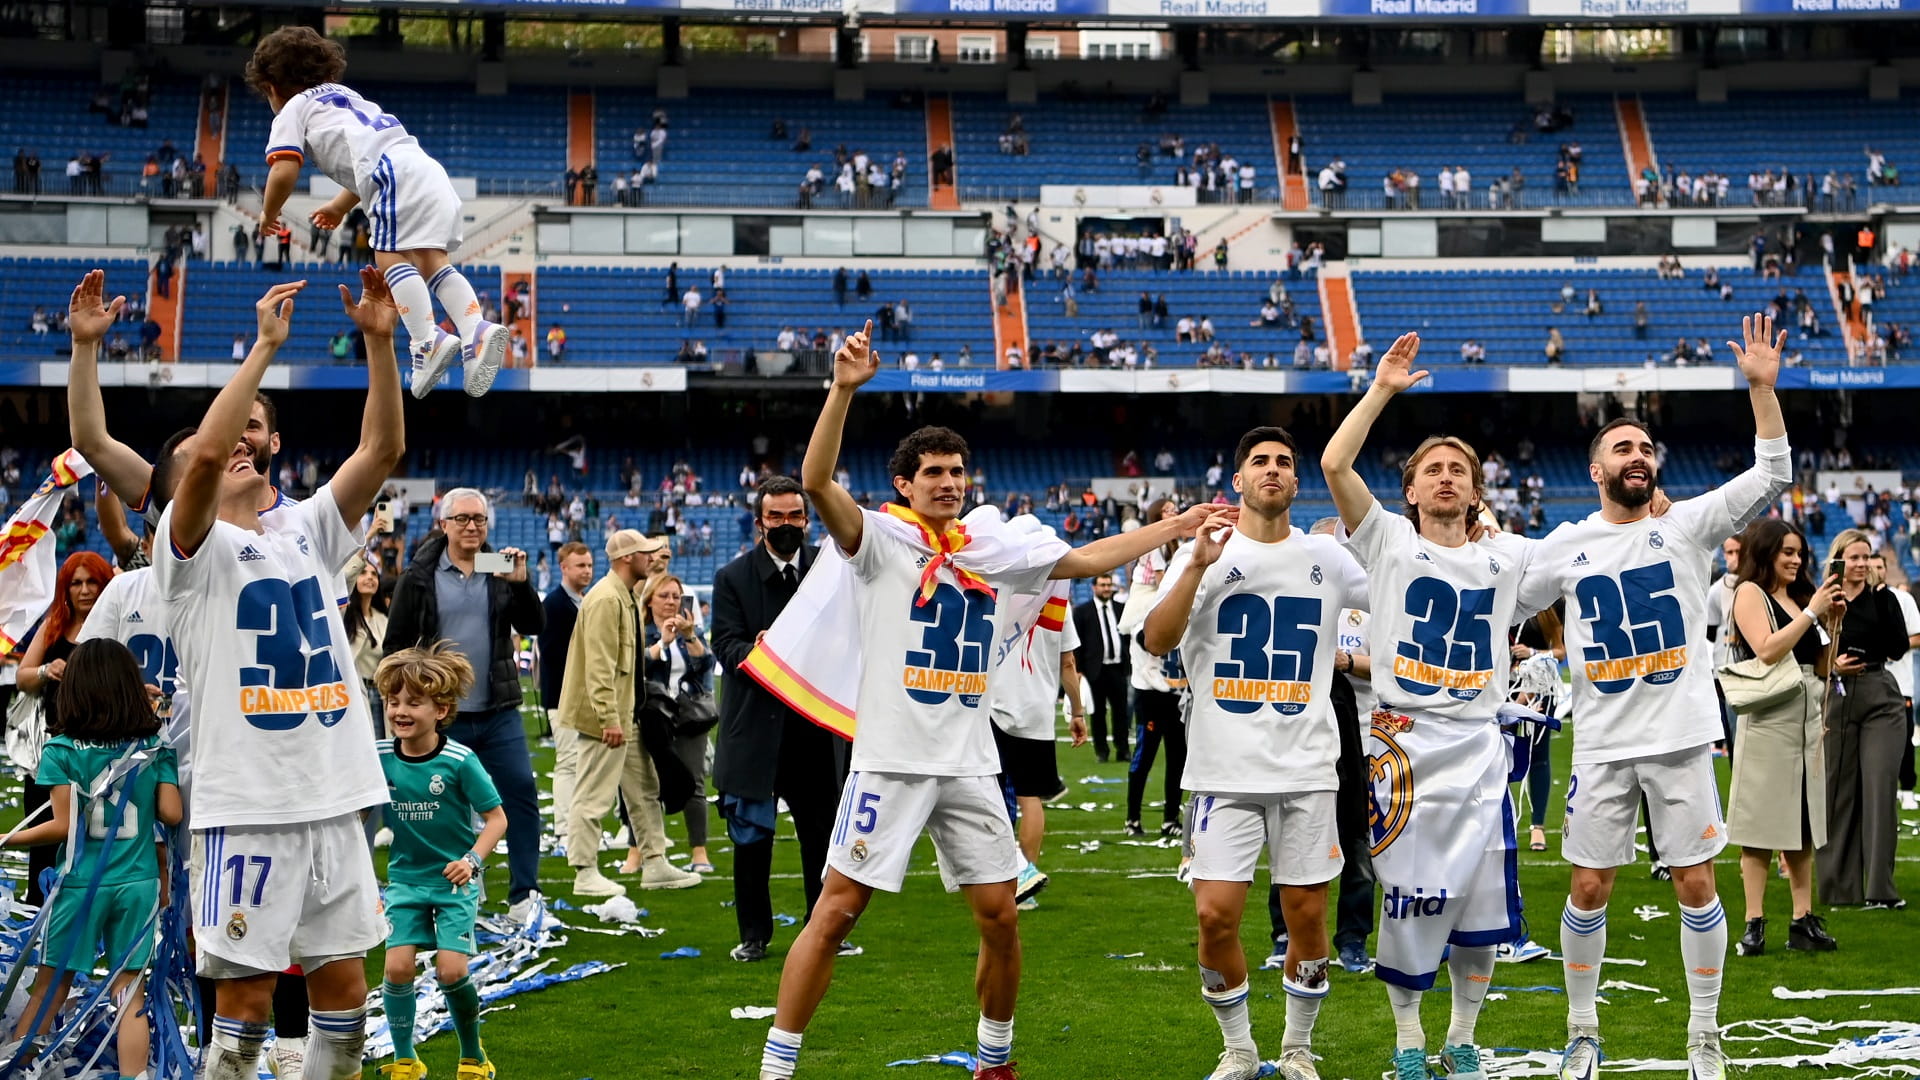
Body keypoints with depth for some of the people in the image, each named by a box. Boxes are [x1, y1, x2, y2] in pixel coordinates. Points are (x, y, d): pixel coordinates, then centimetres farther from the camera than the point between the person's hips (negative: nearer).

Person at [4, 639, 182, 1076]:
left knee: (50, 987, 9)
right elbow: (171, 813, -2)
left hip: (80, 883, -2)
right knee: (129, 990, 5)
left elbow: (64, 826, -11)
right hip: (138, 882, 2)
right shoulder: (156, 749, 1)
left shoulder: (62, 751, -8)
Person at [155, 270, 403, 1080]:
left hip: (335, 801, 6)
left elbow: (383, 449, 7)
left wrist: (380, 343, -4)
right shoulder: (194, 547, -1)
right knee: (246, 997, -3)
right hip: (247, 807, -6)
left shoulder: (306, 531, 16)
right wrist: (264, 345, -17)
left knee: (344, 991, 8)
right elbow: (203, 451, -20)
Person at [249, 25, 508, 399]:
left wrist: (268, 214, 17)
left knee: (391, 256, -12)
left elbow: (284, 171, -1)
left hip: (396, 173, -7)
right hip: (428, 169, 7)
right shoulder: (346, 96, 37)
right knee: (429, 260, 4)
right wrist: (339, 206, 55)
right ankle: (478, 330, -16)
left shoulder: (293, 110, 14)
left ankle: (428, 341, -31)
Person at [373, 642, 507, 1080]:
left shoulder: (459, 761, -16)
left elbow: (496, 818, -9)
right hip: (406, 878, 3)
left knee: (451, 970, -11)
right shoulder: (379, 756, -6)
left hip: (454, 880, -3)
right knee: (397, 965, -10)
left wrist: (473, 860, -21)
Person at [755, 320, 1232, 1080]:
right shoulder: (881, 538, -4)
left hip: (970, 765, 5)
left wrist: (1178, 527, 18)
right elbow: (815, 481, -20)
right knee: (836, 911, -6)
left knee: (999, 917, 7)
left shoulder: (997, 548, 12)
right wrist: (844, 388, -31)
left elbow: (1089, 559, 20)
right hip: (892, 760, -5)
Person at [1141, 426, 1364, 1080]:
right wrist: (1198, 566, -21)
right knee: (1216, 916, -7)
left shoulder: (1327, 558, 8)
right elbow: (1157, 642, -11)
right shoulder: (1204, 553, 2)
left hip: (1307, 769, 2)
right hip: (1225, 771, -2)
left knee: (1307, 914, 3)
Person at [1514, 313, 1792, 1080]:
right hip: (1603, 743, 1)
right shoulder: (1565, 545, 5)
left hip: (1683, 737, -1)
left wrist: (1762, 387, -17)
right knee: (1589, 890, 4)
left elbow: (1773, 475, -8)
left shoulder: (1687, 525, 1)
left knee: (1696, 886, 2)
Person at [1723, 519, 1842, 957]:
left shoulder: (1800, 597, 17)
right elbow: (1767, 650, -16)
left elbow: (1822, 669, 17)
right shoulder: (1750, 593, -2)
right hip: (1769, 719, -7)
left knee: (1804, 825, 8)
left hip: (1809, 720, 7)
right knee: (1761, 827, -4)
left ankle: (1803, 921, 11)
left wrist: (1832, 622, 5)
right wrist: (1811, 613, -12)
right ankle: (1754, 925, -3)